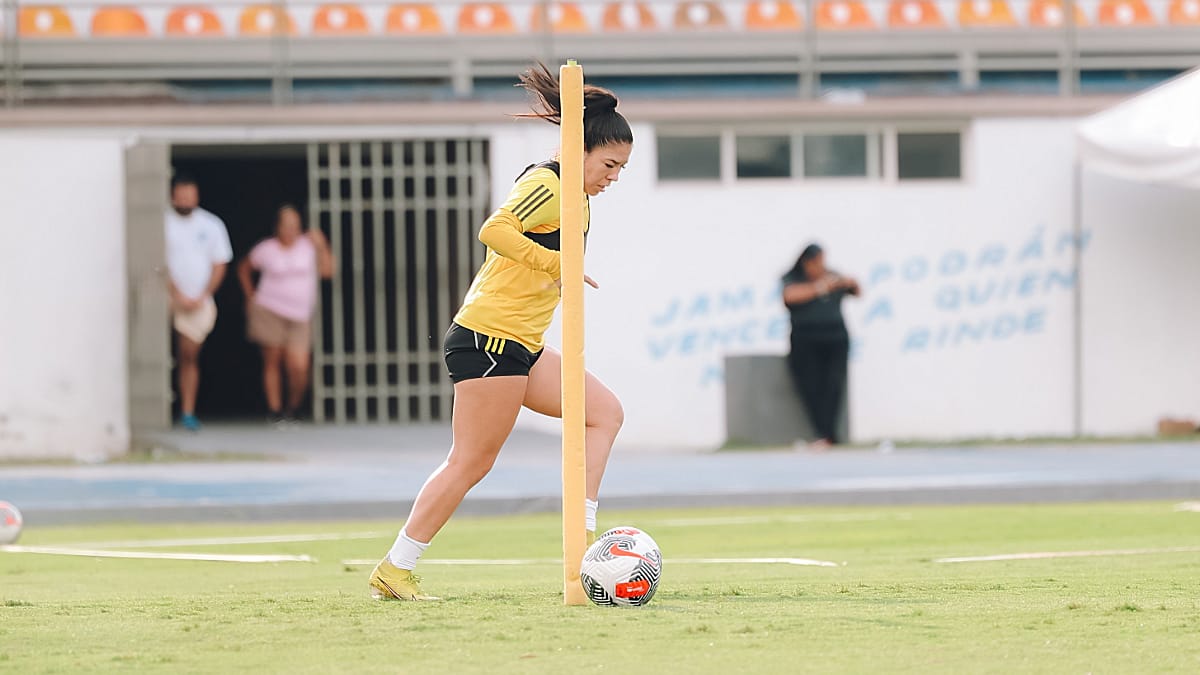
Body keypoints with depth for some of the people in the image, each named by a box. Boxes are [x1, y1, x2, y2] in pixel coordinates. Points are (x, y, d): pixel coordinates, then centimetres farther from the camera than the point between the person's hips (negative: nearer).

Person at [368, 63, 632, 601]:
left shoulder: (573, 198, 16)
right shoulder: (547, 185, -13)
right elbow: (494, 231, -29)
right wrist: (558, 264, -30)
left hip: (520, 348, 10)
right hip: (489, 341, -10)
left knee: (605, 412, 7)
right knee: (472, 461, -7)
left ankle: (581, 534, 1)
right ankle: (394, 570, -2)